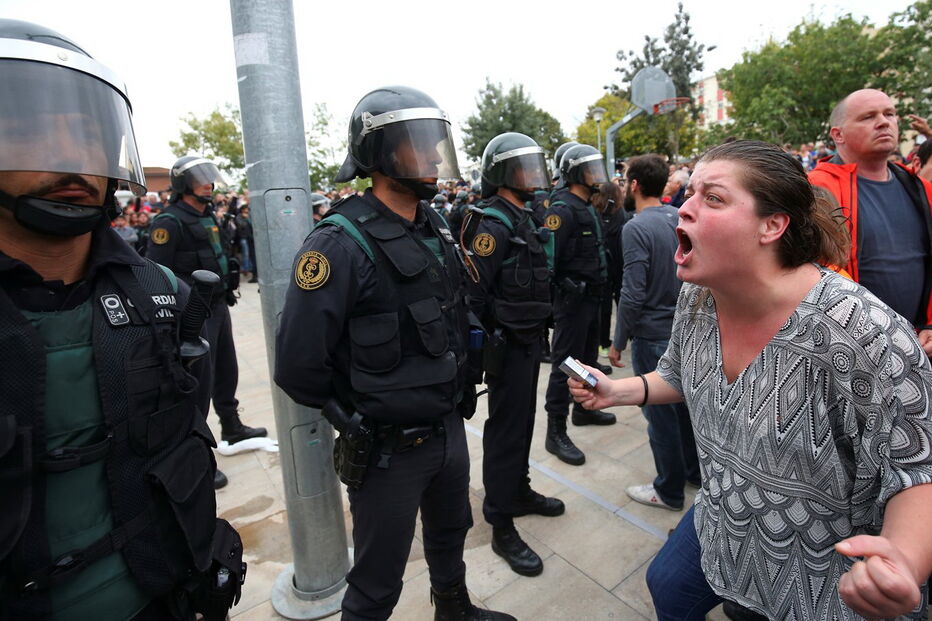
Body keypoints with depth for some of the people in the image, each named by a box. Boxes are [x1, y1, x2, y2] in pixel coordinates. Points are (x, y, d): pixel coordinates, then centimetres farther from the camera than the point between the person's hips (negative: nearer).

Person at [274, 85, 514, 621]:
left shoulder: (437, 227, 3)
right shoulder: (342, 242, -21)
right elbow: (298, 366, -22)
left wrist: (460, 390, 11)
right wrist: (356, 419, -9)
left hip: (450, 430, 7)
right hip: (389, 450, -7)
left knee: (450, 535, 30)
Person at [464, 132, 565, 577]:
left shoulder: (524, 217, 13)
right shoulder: (494, 222, -17)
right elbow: (475, 292, -24)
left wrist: (538, 330, 16)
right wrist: (493, 337, -17)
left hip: (529, 338, 10)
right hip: (507, 343, -9)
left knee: (523, 419, 20)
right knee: (506, 428, 0)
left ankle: (519, 491, 40)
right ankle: (501, 527, 14)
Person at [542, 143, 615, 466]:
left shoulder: (587, 207, 15)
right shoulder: (563, 208, -16)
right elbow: (547, 257, -23)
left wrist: (596, 289, 18)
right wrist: (546, 301, -21)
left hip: (591, 296, 10)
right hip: (572, 298, -10)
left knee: (587, 357, 20)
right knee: (565, 364, -4)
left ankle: (583, 409, 39)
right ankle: (555, 433, 6)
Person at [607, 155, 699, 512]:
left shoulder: (636, 228, -19)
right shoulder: (680, 218, 4)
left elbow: (633, 295, -22)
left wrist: (618, 342, -12)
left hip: (653, 335, -8)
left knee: (659, 412, 6)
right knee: (685, 401, 21)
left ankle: (669, 491, 23)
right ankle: (694, 471, 39)